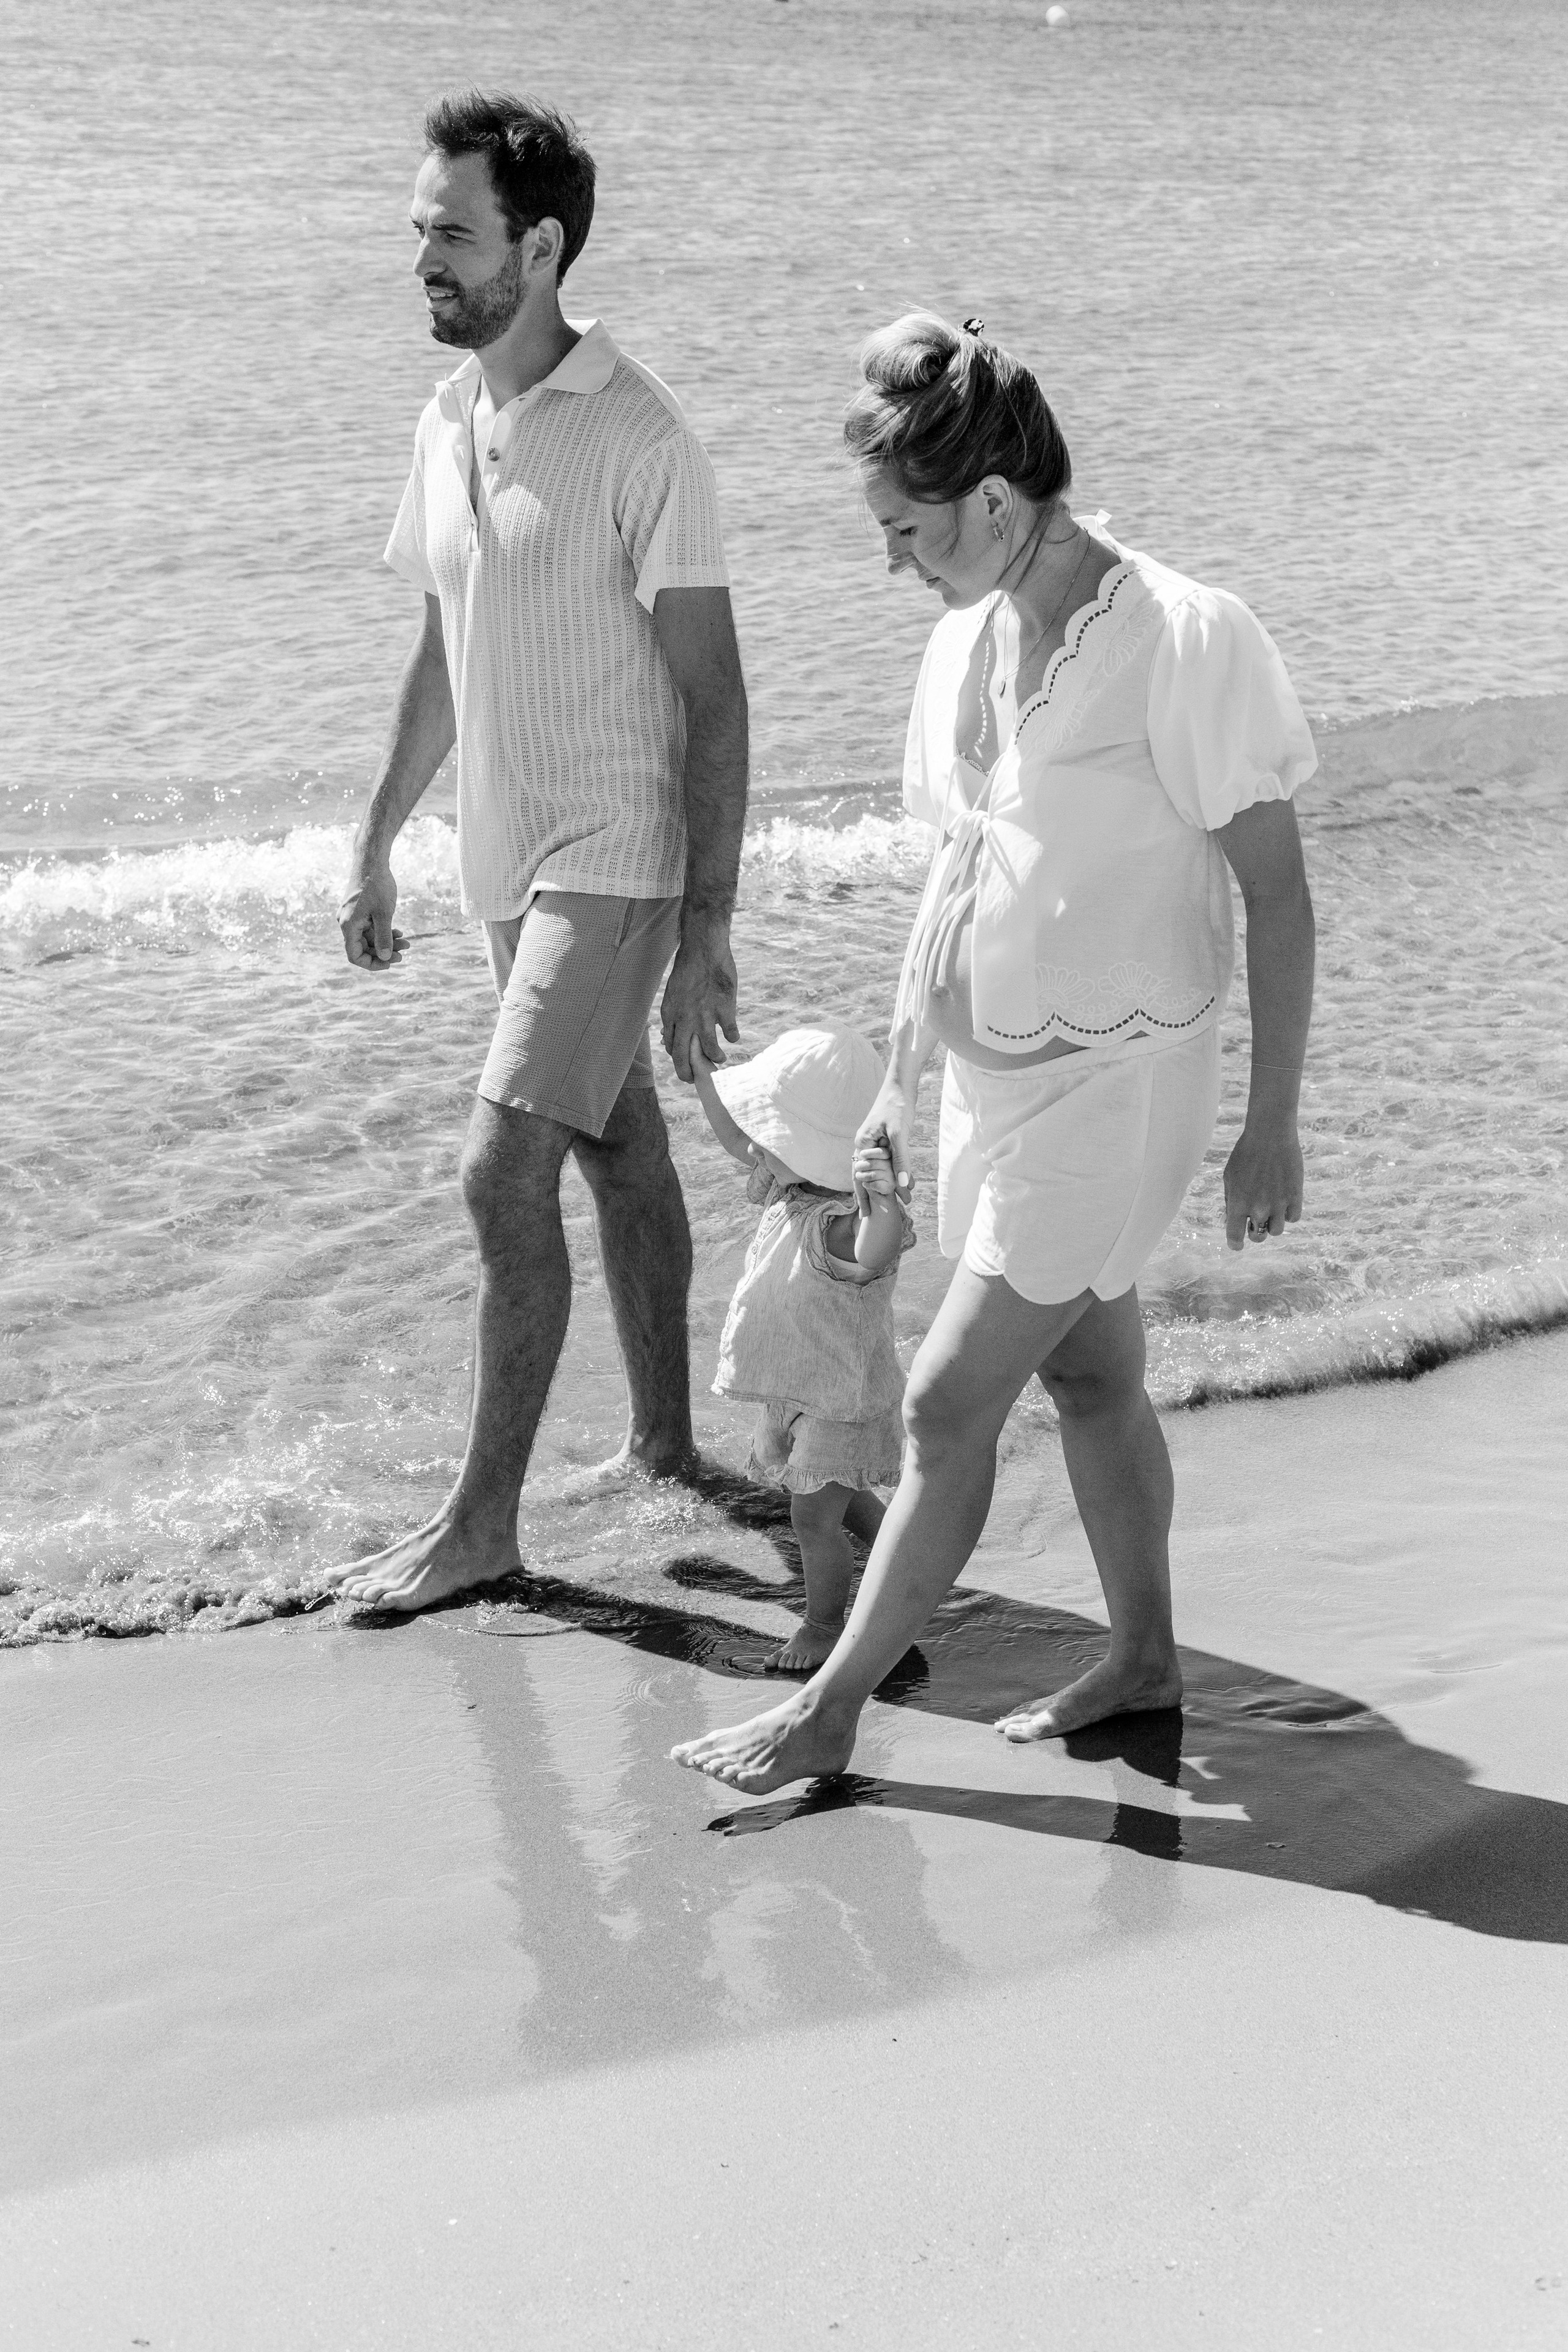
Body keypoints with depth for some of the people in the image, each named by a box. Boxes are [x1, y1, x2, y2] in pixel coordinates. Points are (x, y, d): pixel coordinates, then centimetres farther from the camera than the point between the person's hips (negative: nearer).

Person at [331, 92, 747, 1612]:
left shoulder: (640, 443, -17)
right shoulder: (448, 426, 6)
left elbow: (712, 700, -16)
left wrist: (707, 934, -18)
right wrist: (374, 846, 18)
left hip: (613, 864, -7)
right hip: (504, 861, 8)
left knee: (503, 1175, -10)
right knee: (617, 1154, 17)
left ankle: (482, 1520, 2)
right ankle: (663, 1448, 30)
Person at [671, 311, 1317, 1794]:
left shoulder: (1184, 641, -18)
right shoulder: (967, 643, 4)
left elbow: (1275, 895, -14)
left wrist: (1271, 1123, -12)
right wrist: (896, 1078, 16)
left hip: (1115, 1074, -7)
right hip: (993, 1064, 7)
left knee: (949, 1400, -4)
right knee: (1086, 1375, 18)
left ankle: (832, 1709, 7)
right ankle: (1142, 1658, 34)